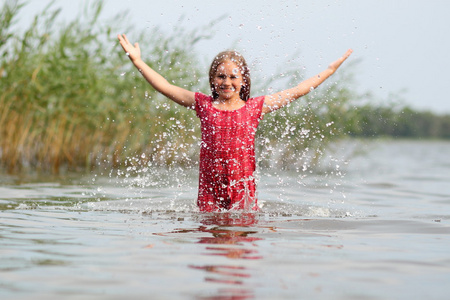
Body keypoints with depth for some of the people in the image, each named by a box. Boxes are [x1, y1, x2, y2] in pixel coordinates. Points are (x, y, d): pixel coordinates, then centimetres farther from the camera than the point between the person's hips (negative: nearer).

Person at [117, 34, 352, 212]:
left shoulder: (255, 107, 6)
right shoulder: (204, 105, 6)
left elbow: (297, 91, 10)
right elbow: (165, 87, 7)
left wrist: (331, 69, 11)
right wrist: (137, 61, 3)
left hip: (243, 187, 0)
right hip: (210, 188, 0)